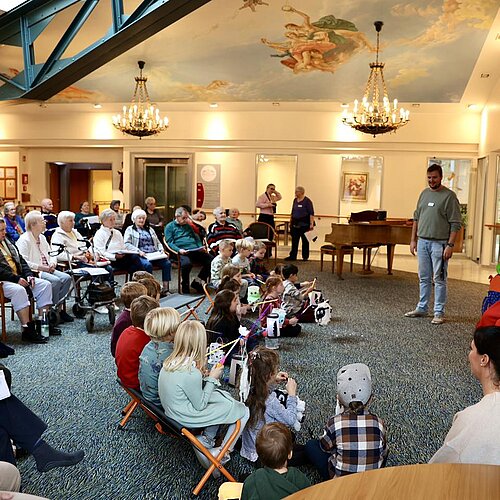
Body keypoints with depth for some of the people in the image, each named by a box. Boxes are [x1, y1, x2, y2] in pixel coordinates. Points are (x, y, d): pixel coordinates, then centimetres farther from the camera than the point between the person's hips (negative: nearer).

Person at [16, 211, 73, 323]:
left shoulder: (42, 237, 18)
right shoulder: (24, 239, -9)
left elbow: (51, 254, 25)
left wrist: (52, 263, 2)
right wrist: (40, 267, -19)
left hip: (47, 269, 8)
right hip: (33, 272, -8)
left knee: (66, 278, -14)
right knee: (55, 281, -29)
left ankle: (59, 308, -8)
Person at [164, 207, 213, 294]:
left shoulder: (188, 226, 29)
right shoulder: (170, 226, 10)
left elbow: (196, 238, 30)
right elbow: (170, 242, -1)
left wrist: (201, 247, 10)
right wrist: (179, 250, -19)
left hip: (195, 250, 6)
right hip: (182, 252, -6)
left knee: (211, 260, -18)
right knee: (186, 263, -39)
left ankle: (197, 282, -3)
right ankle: (185, 284, -11)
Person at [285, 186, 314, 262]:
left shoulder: (307, 201, -10)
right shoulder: (295, 200, 10)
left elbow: (311, 213, -13)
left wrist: (311, 224, -19)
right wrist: (291, 221, 16)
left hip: (304, 223, -6)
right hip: (295, 223, 6)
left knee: (305, 240, 4)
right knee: (294, 240, 6)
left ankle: (305, 257, 12)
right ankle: (293, 256, 11)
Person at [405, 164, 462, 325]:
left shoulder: (449, 196, -7)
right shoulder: (424, 193, 12)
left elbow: (455, 224, -10)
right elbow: (416, 218, 16)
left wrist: (450, 245, -16)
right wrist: (413, 240, 11)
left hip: (439, 243, -6)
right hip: (422, 241, 6)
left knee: (439, 279, -1)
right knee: (424, 278, 14)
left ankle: (439, 313, 7)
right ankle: (422, 308, 24)